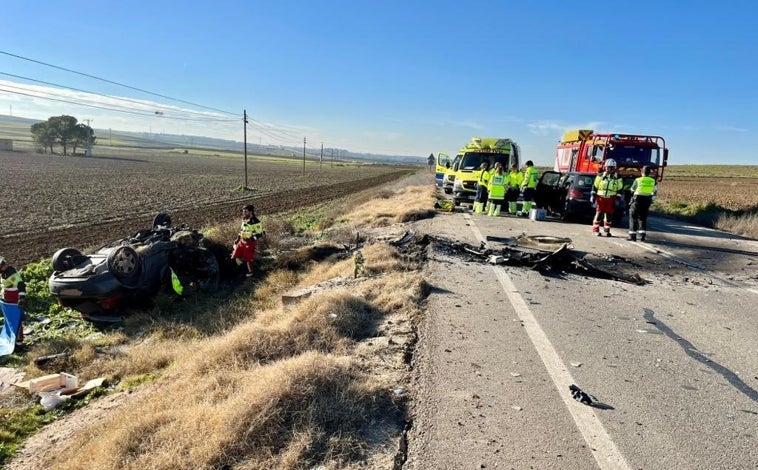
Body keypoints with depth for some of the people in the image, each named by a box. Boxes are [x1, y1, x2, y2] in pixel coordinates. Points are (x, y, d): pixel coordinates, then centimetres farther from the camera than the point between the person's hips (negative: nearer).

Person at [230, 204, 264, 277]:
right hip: (242, 241, 7)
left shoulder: (256, 222, -20)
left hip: (250, 242, -7)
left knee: (248, 259, 3)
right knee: (236, 256, 8)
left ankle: (250, 272, 27)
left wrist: (251, 239, -26)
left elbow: (259, 234, -16)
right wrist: (238, 238, 14)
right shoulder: (244, 220, 5)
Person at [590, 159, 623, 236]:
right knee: (599, 213, -4)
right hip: (600, 197, -1)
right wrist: (593, 195, 2)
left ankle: (607, 230, 15)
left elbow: (620, 189, 12)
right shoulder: (600, 176, 3)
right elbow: (595, 186, 7)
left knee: (609, 214, 4)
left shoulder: (618, 178, 6)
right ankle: (596, 230, 1)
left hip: (610, 199, 2)